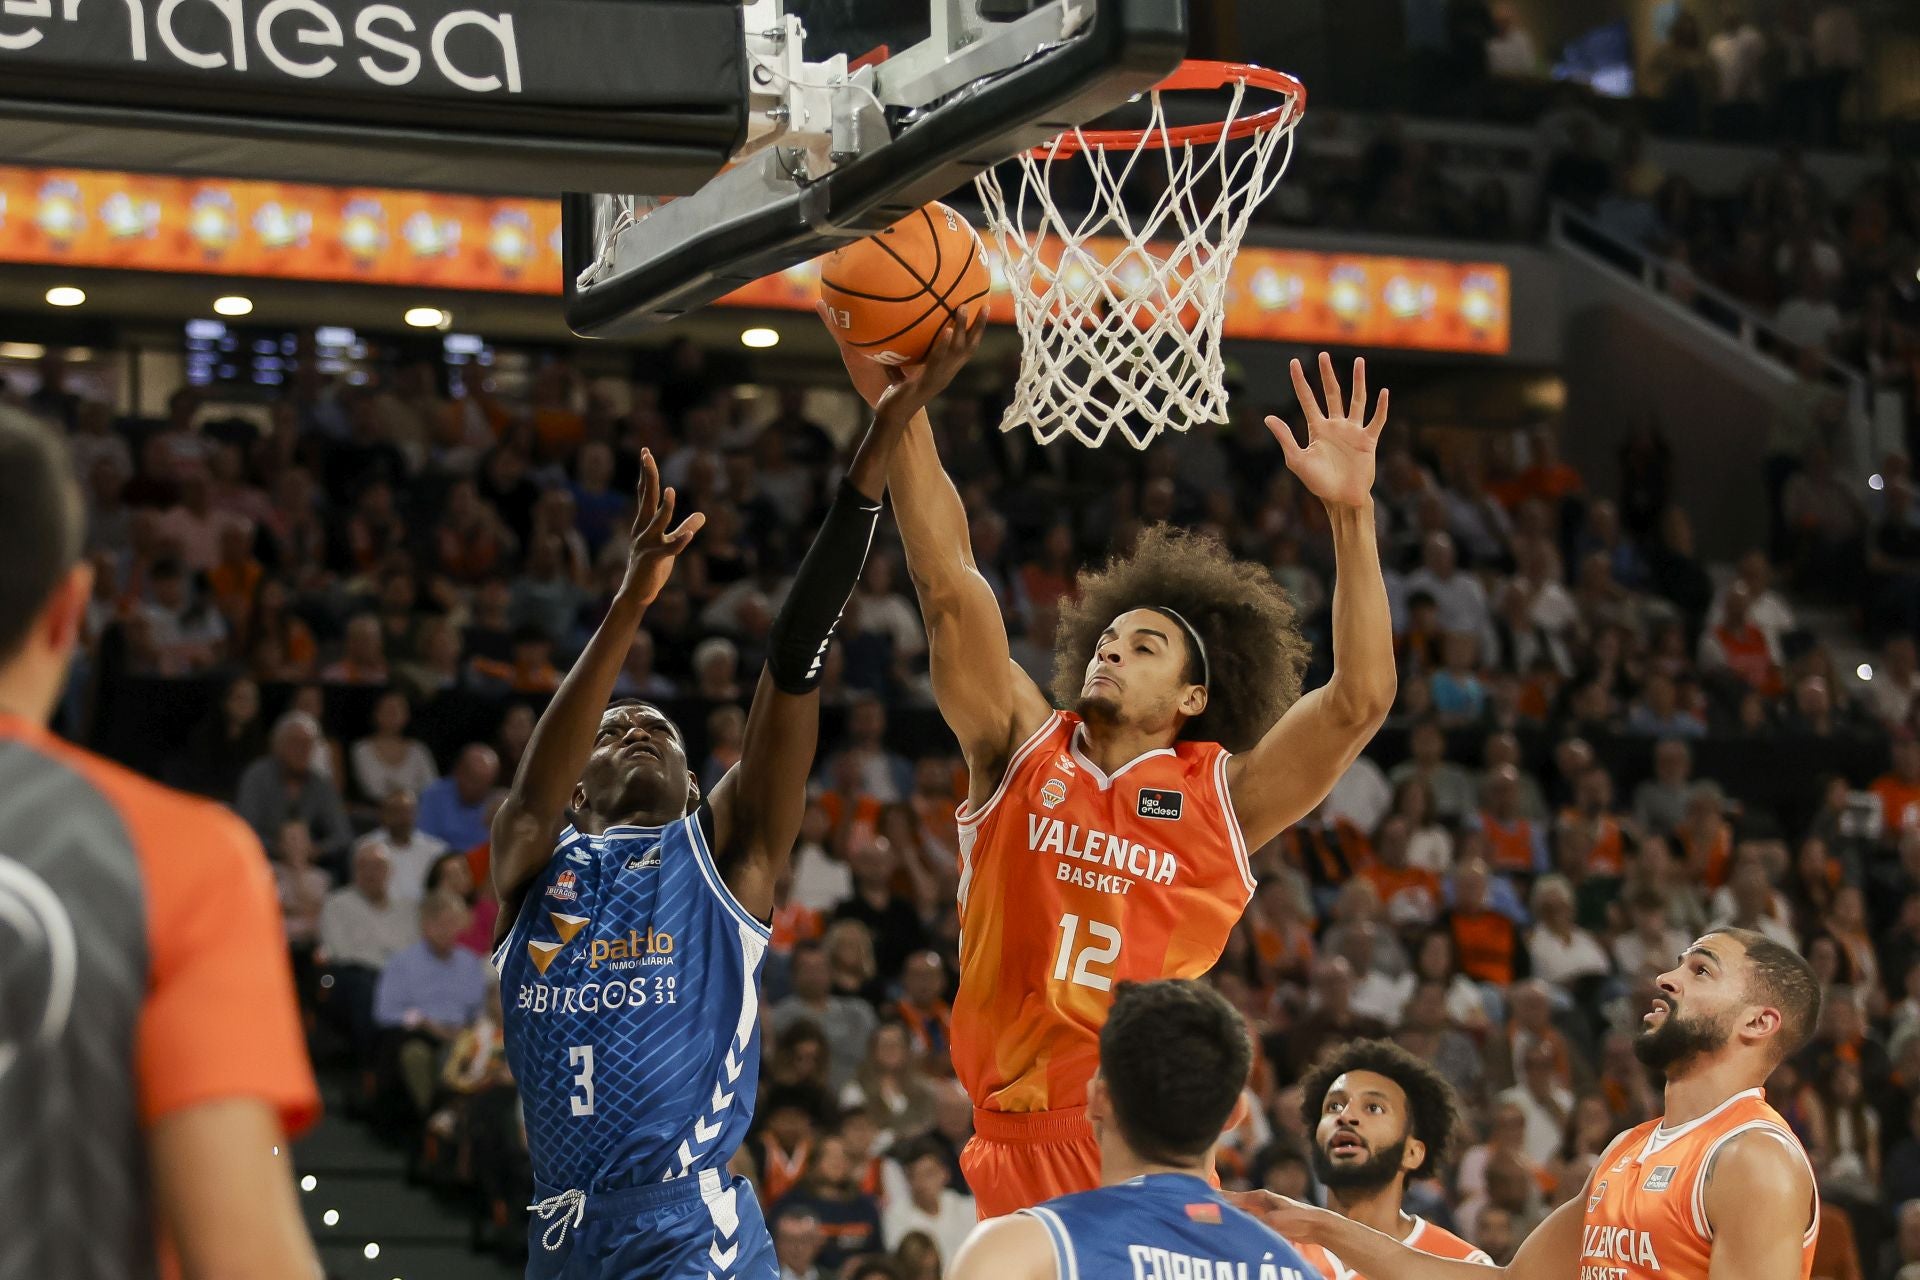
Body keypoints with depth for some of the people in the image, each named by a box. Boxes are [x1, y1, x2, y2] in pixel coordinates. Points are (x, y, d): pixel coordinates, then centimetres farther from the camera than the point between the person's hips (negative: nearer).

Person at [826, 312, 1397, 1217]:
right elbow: (947, 584, 2)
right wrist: (898, 411, -6)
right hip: (1013, 1143, 2)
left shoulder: (1221, 796, 4)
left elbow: (1359, 700, -6)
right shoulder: (1022, 750, 9)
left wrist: (1351, 515, -13)